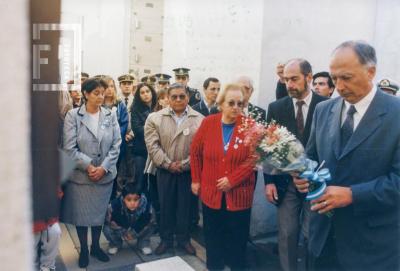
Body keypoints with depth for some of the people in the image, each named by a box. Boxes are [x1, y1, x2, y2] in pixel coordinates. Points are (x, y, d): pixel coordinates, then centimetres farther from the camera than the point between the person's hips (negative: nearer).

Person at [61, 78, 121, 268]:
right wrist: (88, 166, -16)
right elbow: (69, 148, -11)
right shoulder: (73, 116, -7)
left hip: (105, 175, 2)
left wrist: (103, 168, -12)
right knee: (81, 214, 11)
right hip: (80, 175, -2)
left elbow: (116, 145, -3)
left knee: (100, 213, 15)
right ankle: (83, 249, 31)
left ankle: (96, 246, 36)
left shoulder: (111, 116, 0)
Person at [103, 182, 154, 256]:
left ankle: (143, 243, 4)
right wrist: (123, 233, -19)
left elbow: (146, 221, -18)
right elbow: (110, 221, -18)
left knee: (149, 227, -26)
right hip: (120, 230, 0)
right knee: (107, 229, -27)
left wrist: (134, 232, -21)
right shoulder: (115, 205, -32)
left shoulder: (145, 205, -30)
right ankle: (115, 244, 6)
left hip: (138, 229, 0)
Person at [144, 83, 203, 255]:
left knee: (185, 206, 11)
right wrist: (168, 164, -13)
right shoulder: (155, 118, 0)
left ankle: (184, 239, 29)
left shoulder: (200, 119, -2)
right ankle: (166, 239, 28)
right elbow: (152, 145, -6)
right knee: (165, 206, 11)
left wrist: (184, 164, -14)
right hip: (165, 170, 1)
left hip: (189, 171, 0)